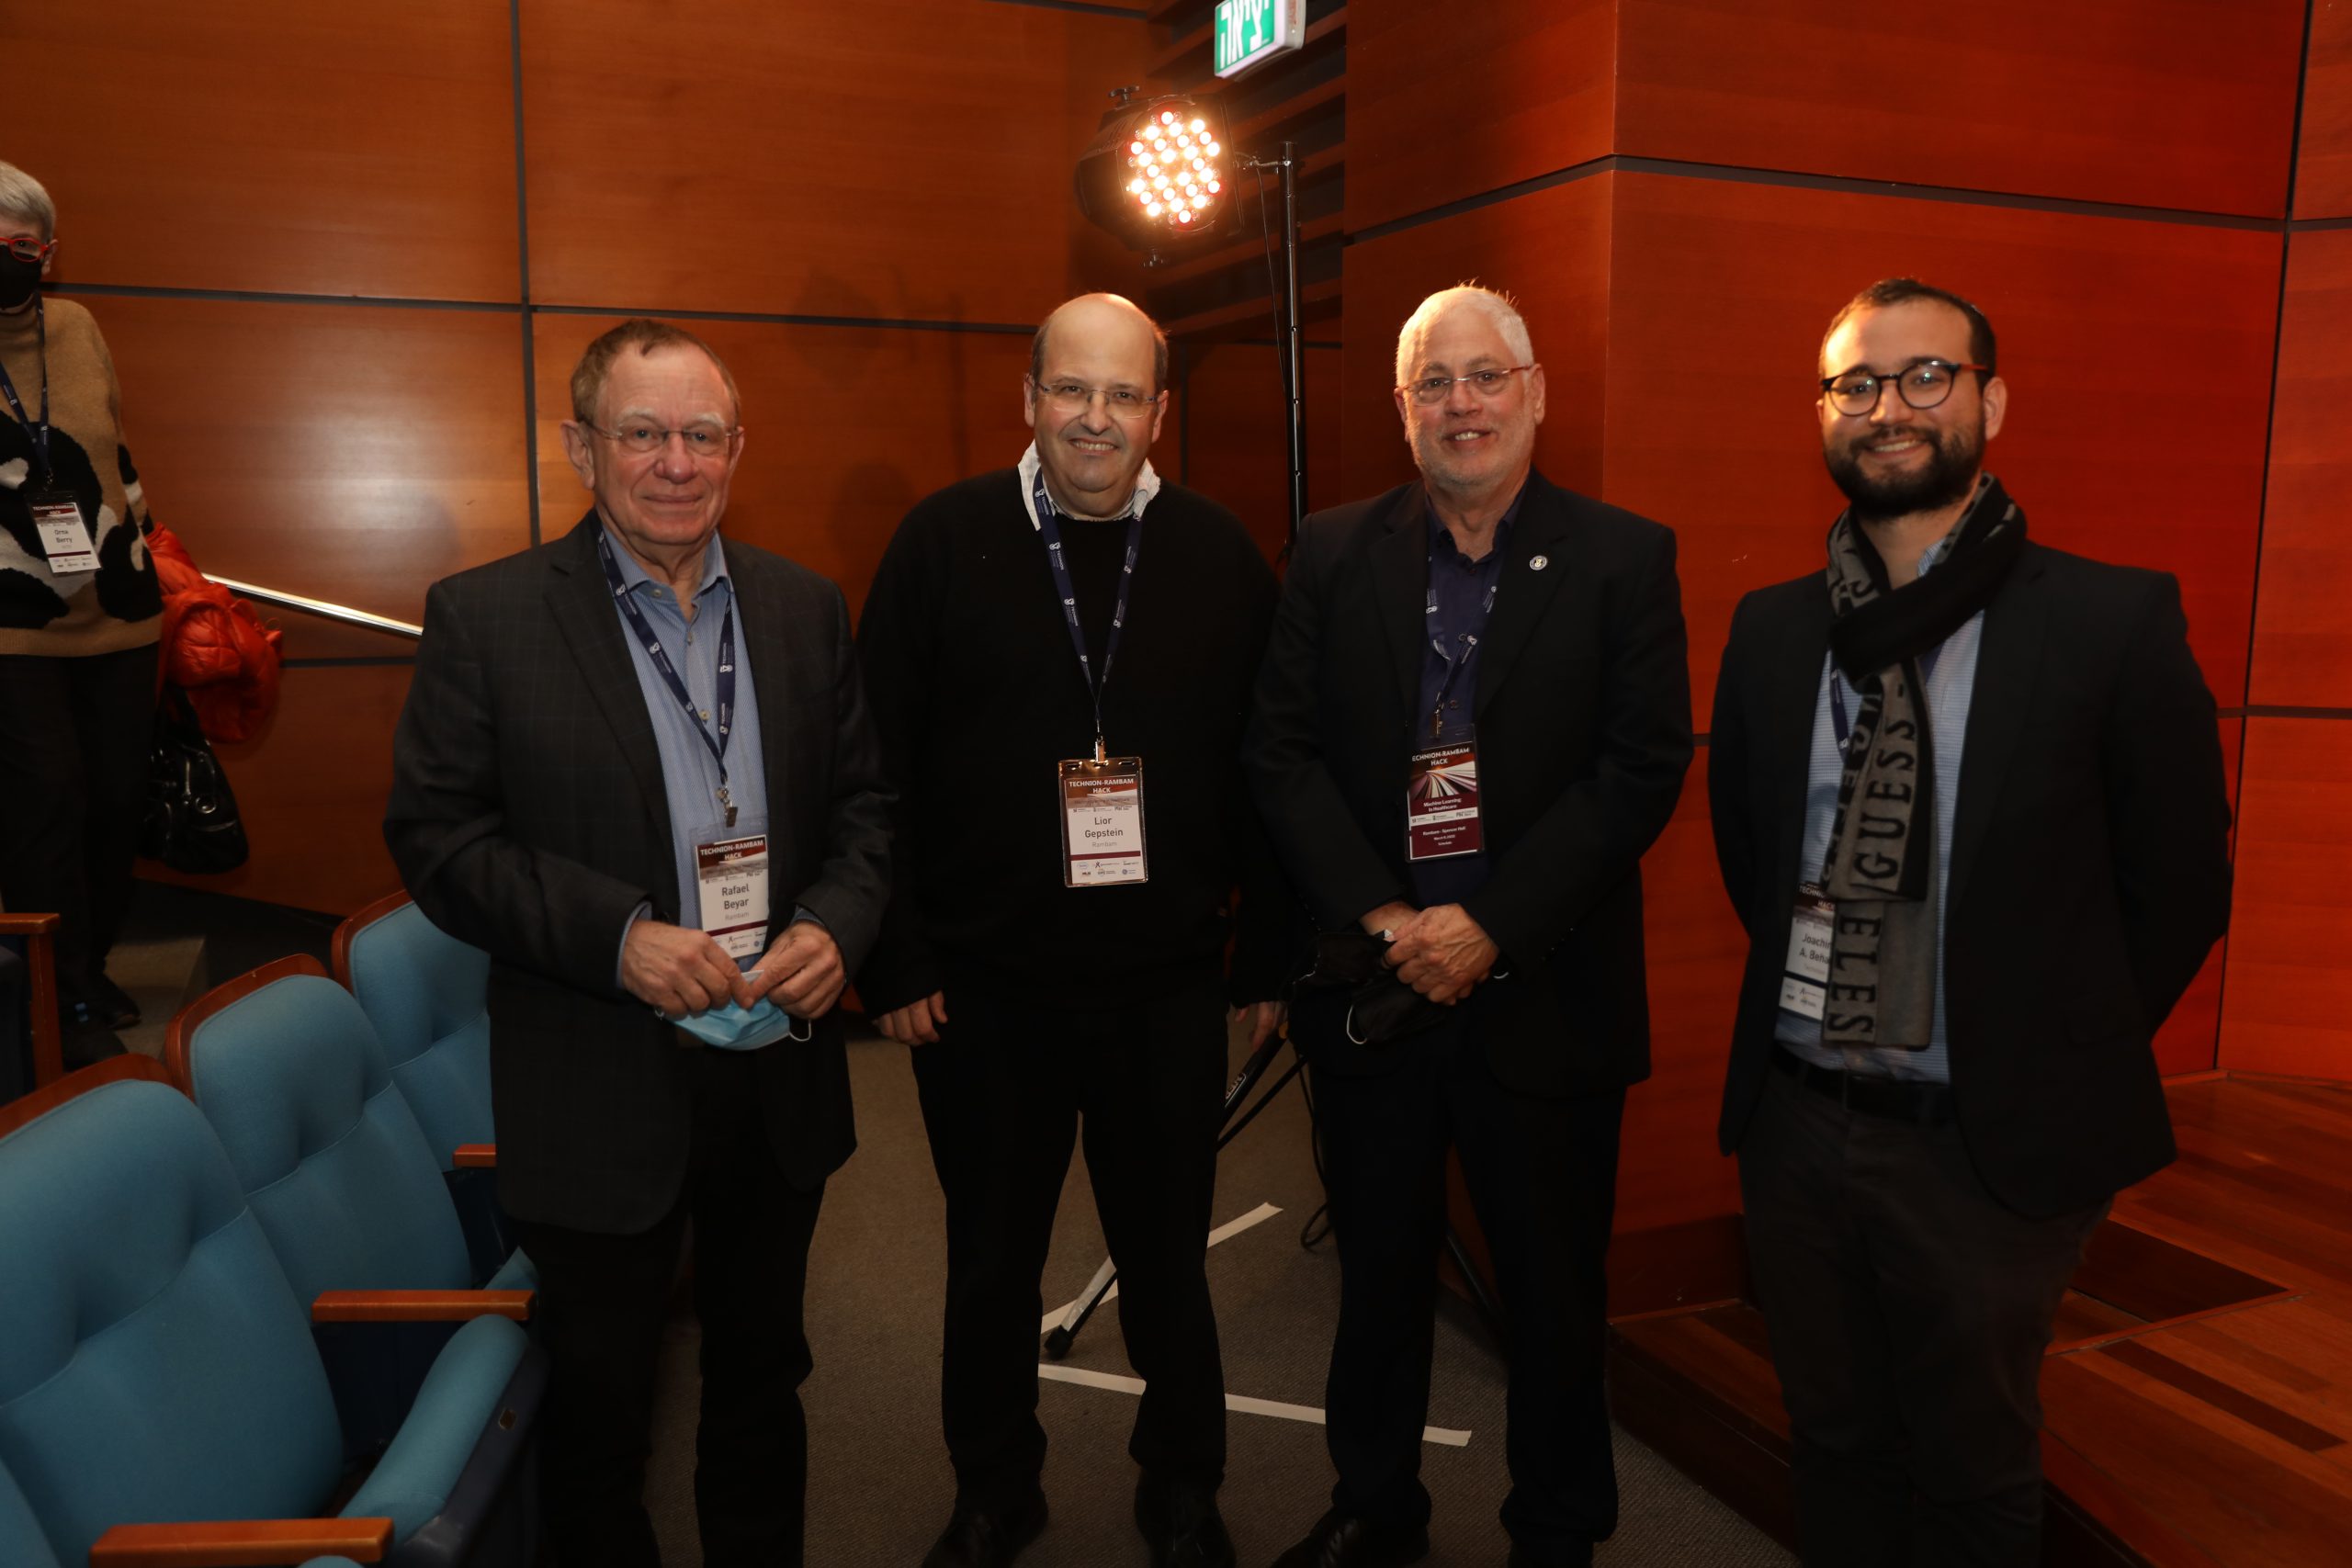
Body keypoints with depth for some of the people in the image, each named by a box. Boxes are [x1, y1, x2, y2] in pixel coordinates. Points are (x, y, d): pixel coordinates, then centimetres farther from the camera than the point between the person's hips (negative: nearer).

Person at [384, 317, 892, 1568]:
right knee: (597, 1406, 16)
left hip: (781, 1076, 4)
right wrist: (617, 937, -22)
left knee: (762, 1380, 23)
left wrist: (834, 924, -13)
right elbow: (436, 837, -10)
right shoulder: (486, 617, -8)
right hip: (599, 1098, -3)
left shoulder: (805, 608, 3)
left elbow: (864, 798, 6)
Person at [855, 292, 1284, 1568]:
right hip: (981, 985, 0)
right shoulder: (945, 540, -4)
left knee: (1167, 1257, 15)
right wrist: (891, 961, -6)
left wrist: (1266, 953, 2)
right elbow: (874, 765, -4)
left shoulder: (1219, 554, 1)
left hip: (1169, 985, 1)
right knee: (992, 1260, 16)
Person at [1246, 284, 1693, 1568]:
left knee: (1554, 1292, 12)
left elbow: (1642, 770, -9)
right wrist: (1379, 916, -12)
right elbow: (1282, 752, -1)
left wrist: (1491, 925, -16)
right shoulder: (1333, 556, 4)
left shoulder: (1624, 560, -2)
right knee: (1378, 1271, 18)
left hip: (1544, 993, -2)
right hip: (1372, 982, 2)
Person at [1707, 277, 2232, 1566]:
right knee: (1834, 1449, 22)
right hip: (1794, 1124, 3)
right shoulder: (1770, 630, 0)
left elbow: (2179, 884, -5)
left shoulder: (2116, 621, -11)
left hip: (1991, 1147, -3)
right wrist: (1815, 989, 6)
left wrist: (2053, 1060, -2)